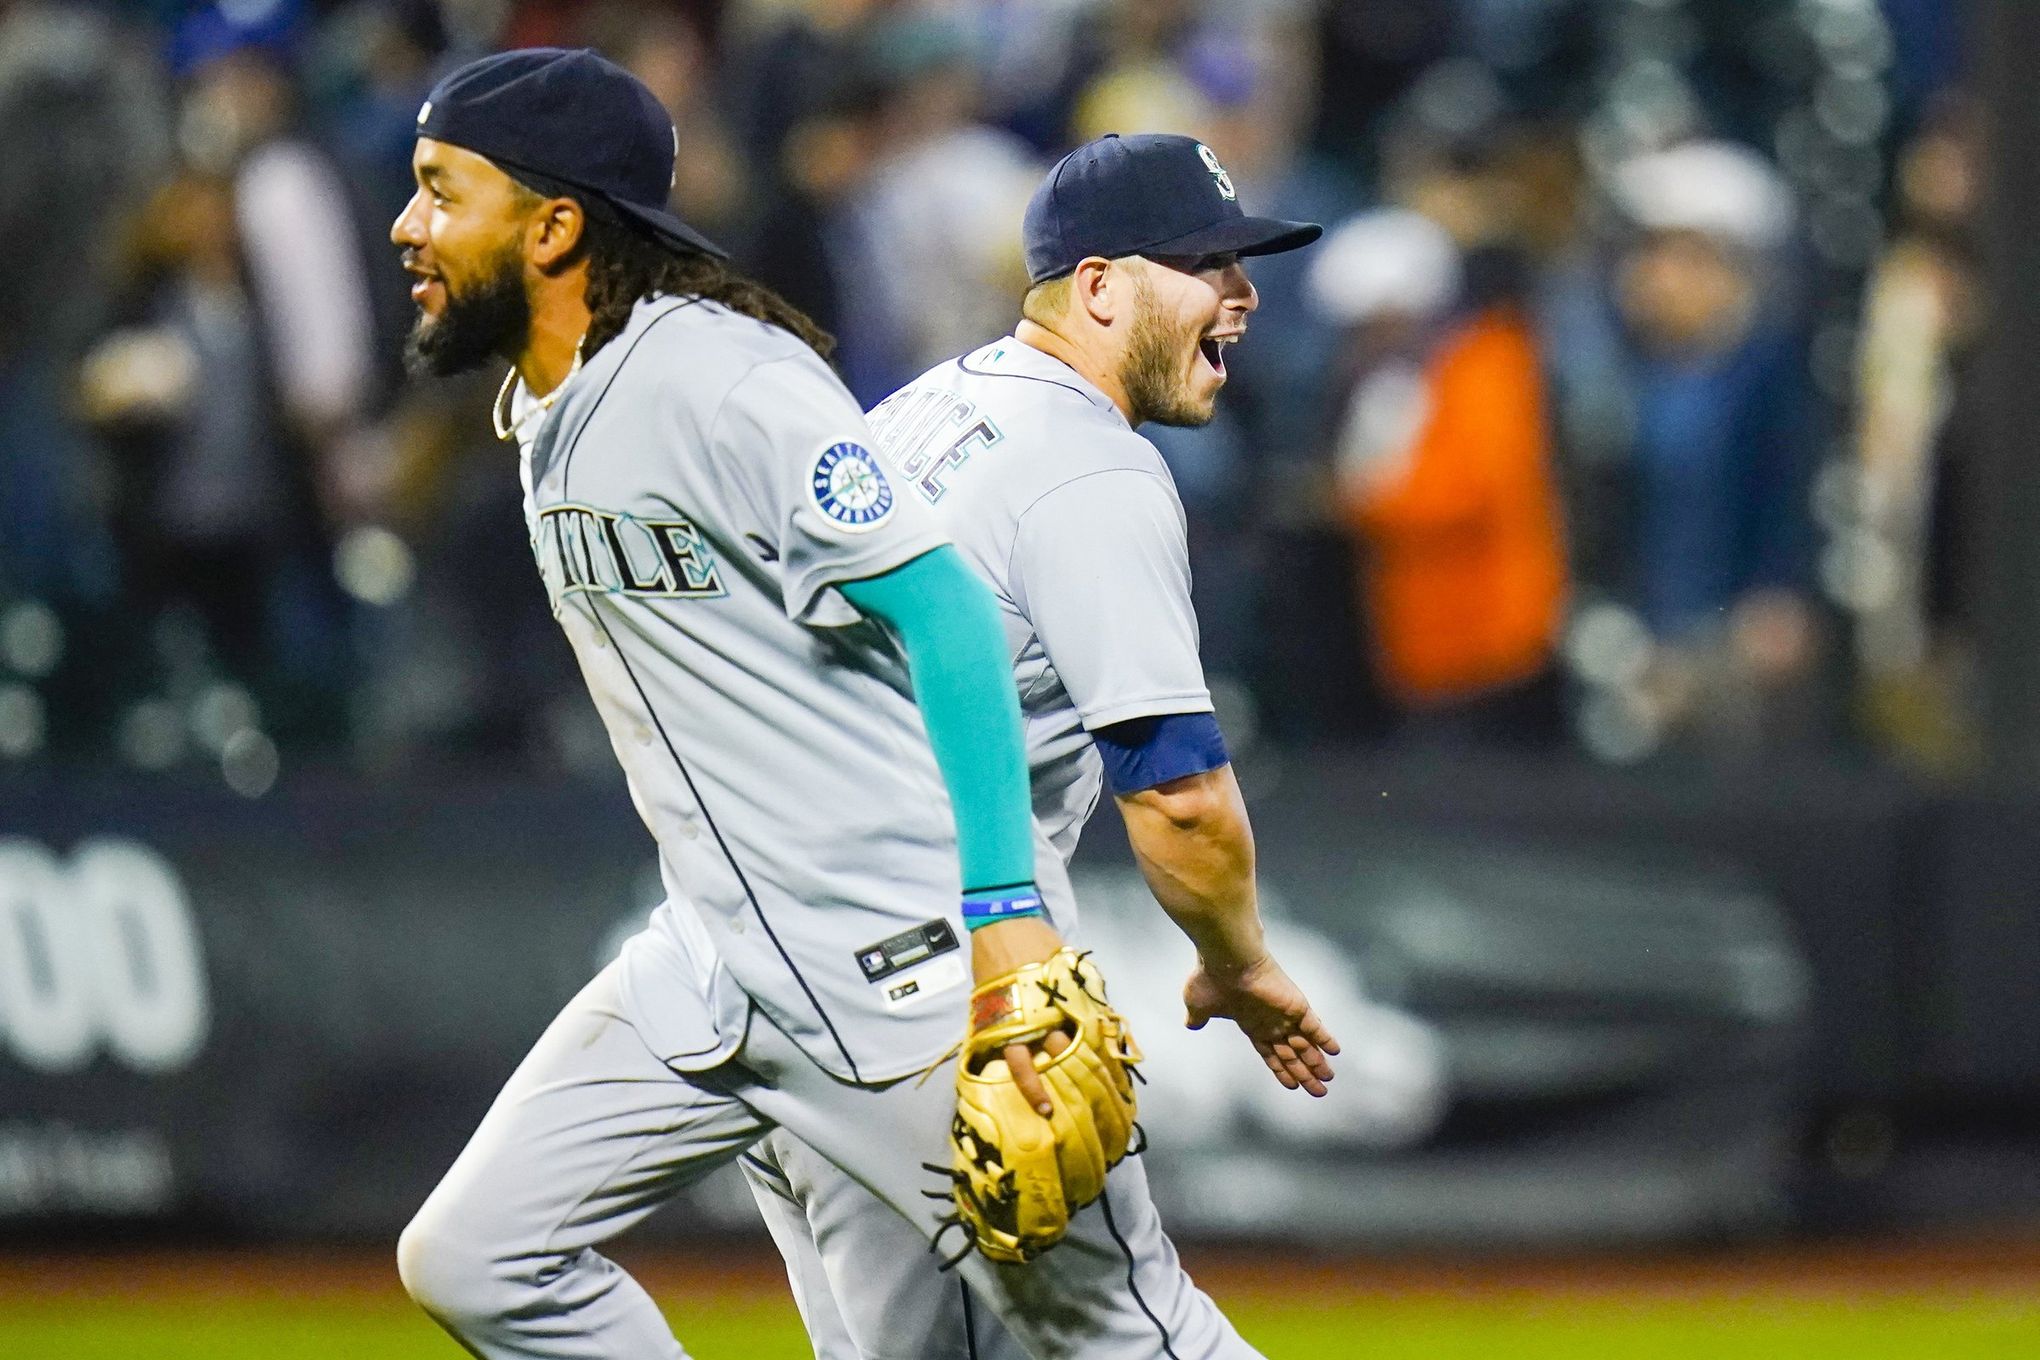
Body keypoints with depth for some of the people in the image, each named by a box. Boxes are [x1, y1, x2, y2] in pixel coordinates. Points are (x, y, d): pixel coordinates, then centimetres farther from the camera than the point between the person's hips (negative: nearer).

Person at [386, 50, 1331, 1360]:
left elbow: (943, 610, -23)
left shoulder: (721, 377, -17)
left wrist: (1007, 908, -29)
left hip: (914, 949, -9)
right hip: (716, 959, 9)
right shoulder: (543, 408, 11)